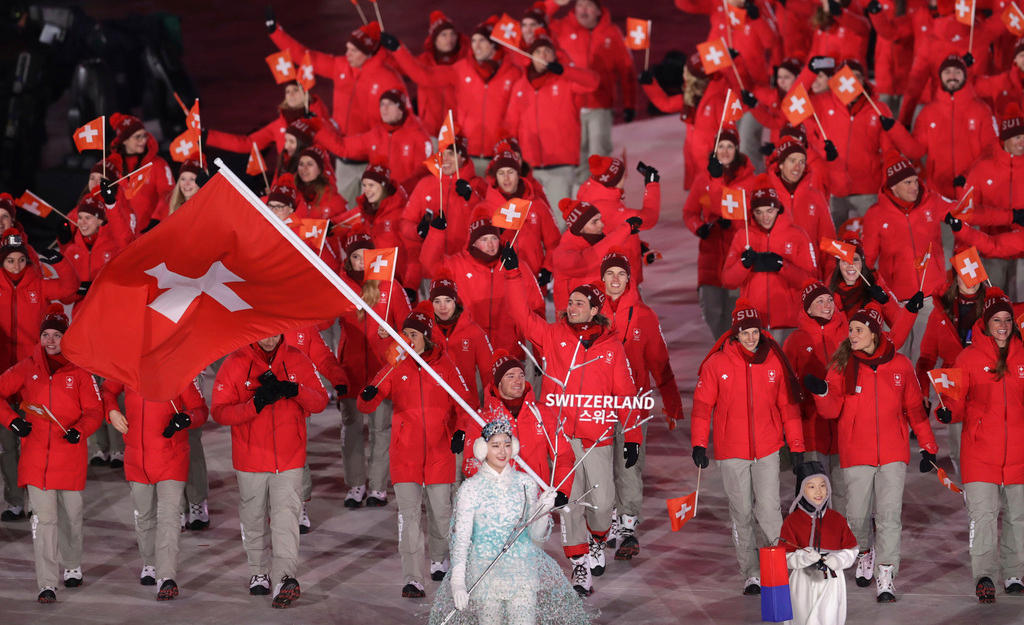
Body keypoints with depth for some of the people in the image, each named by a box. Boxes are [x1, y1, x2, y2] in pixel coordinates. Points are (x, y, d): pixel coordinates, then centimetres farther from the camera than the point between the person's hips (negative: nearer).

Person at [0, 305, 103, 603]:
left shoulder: (79, 371, 1)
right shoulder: (27, 368, 5)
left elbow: (94, 411, 1)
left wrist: (80, 431, -18)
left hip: (70, 454, 0)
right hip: (36, 454, 0)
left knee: (71, 514, 13)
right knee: (43, 518, -6)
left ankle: (72, 567, 37)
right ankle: (47, 584, -7)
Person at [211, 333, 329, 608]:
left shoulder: (297, 360, 1)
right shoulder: (235, 364, -4)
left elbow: (320, 401, 1)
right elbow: (219, 411, -9)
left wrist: (294, 391, -20)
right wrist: (255, 404, -25)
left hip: (289, 459, 0)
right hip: (250, 459, 1)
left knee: (286, 515, -15)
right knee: (253, 519, 12)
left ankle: (286, 578, -24)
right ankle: (258, 573, 30)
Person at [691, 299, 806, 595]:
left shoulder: (775, 362, 2)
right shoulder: (717, 363, -2)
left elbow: (788, 404, 8)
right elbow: (703, 405, 2)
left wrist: (796, 446, 7)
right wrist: (699, 444, -5)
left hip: (768, 449, 0)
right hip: (731, 451, 0)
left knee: (768, 509, -9)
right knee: (741, 514, 4)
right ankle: (751, 574, 12)